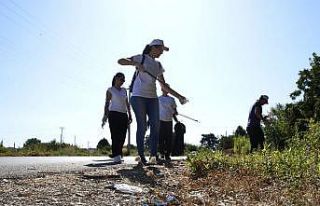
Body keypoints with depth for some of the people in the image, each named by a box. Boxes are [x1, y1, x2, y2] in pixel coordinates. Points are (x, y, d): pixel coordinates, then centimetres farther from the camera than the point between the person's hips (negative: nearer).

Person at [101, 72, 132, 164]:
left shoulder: (124, 90, 19)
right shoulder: (110, 90, 5)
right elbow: (107, 103, -1)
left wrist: (130, 115, 12)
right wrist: (105, 116, -11)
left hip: (123, 115, 5)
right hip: (114, 114, -5)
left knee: (122, 136, 2)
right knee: (115, 135, -12)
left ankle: (118, 154, 12)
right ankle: (116, 156, -15)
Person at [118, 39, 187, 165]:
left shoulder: (158, 66, 19)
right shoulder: (141, 58, 3)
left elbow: (164, 86, 21)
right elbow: (120, 61, -5)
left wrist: (178, 96, 14)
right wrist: (136, 64, -21)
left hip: (152, 98, 6)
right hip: (138, 96, -6)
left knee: (156, 125, -4)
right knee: (142, 125, -7)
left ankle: (153, 156, 0)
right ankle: (141, 156, 1)